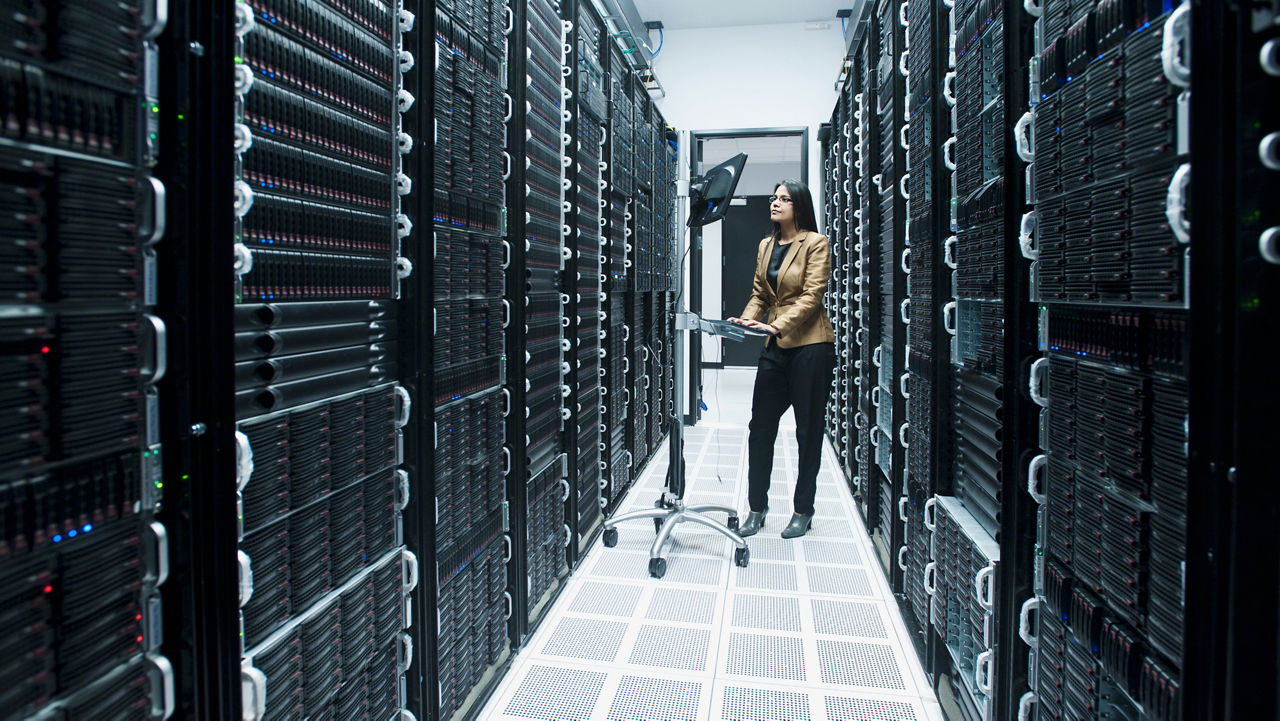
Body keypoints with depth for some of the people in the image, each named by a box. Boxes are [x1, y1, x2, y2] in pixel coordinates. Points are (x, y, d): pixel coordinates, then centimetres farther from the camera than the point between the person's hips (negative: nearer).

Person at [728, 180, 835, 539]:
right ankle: (757, 509, 15)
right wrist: (746, 320, -4)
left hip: (810, 345, -6)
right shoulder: (765, 246, 14)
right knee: (760, 427, 4)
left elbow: (811, 296, -14)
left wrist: (776, 325, -25)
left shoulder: (816, 243, -5)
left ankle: (803, 512, 17)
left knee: (808, 431, 5)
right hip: (775, 348, 6)